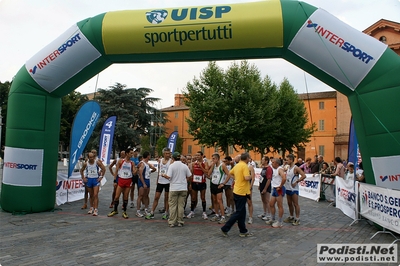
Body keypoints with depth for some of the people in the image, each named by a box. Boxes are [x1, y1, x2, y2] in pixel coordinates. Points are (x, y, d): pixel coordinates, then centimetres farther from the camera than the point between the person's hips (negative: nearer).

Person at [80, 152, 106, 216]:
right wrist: (83, 178, 6)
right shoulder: (85, 164, -2)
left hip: (96, 179, -3)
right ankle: (91, 208, 29)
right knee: (91, 195, 13)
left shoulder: (97, 162, -8)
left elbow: (103, 169, -2)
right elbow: (81, 170, 14)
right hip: (88, 179, 3)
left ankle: (96, 209, -8)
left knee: (95, 195, -11)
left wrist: (101, 177, -6)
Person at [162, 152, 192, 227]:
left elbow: (168, 176, -15)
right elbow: (189, 176, 6)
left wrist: (163, 175, 5)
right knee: (181, 205, 8)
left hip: (174, 188, -2)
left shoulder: (171, 165, -9)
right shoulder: (185, 166, 1)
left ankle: (172, 222, 10)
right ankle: (180, 222, 12)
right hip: (183, 188, 3)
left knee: (172, 205, 6)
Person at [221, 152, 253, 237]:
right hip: (242, 192, -9)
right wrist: (250, 176, -6)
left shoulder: (237, 165, 10)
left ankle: (243, 231, 21)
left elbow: (230, 173, 23)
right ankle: (225, 228, -1)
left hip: (237, 191, 9)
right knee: (239, 213, -2)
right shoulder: (245, 166, -16)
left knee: (242, 212, 14)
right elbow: (247, 178, -26)